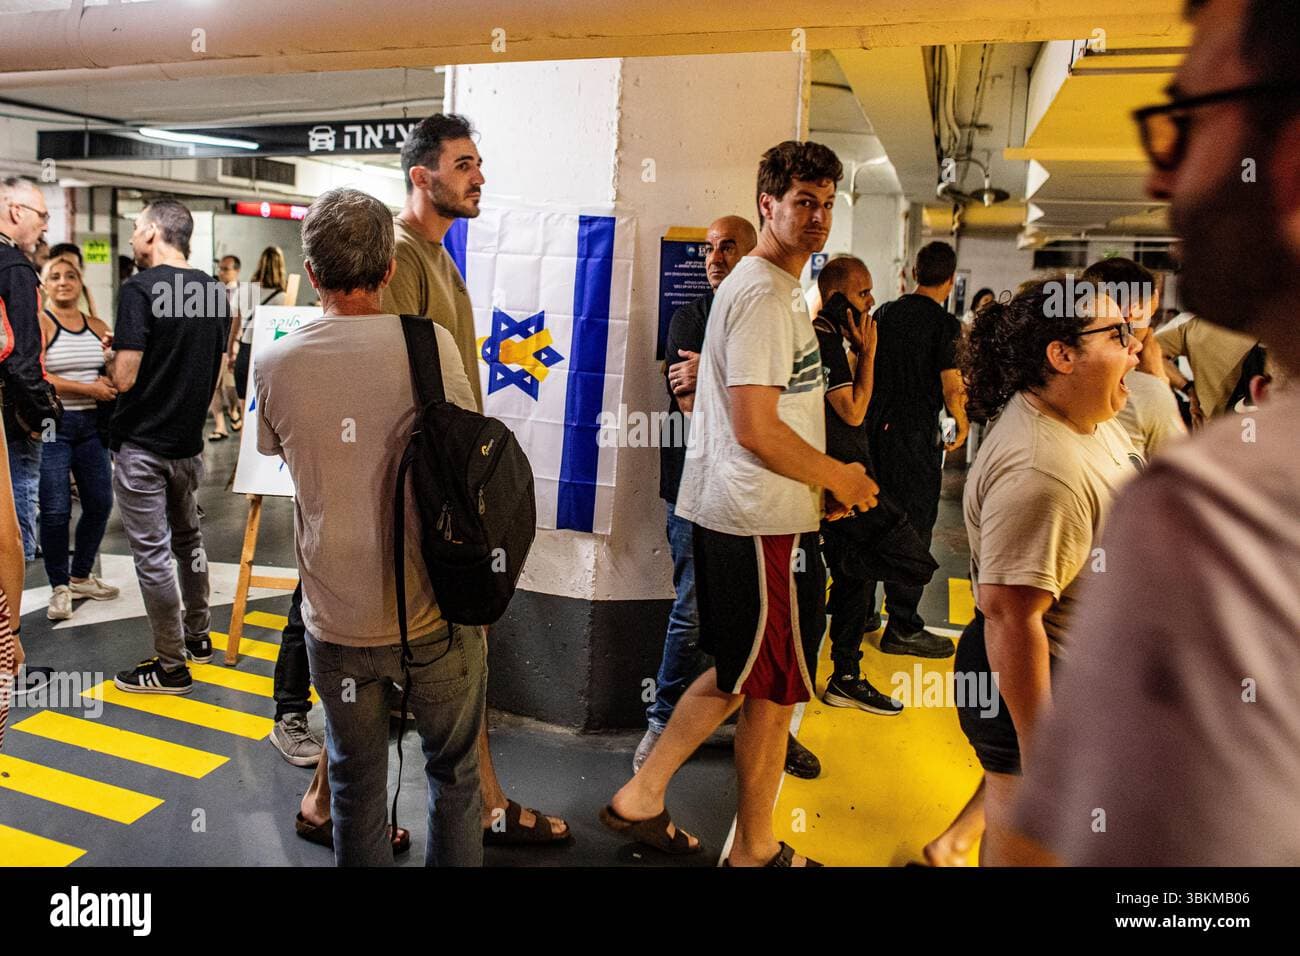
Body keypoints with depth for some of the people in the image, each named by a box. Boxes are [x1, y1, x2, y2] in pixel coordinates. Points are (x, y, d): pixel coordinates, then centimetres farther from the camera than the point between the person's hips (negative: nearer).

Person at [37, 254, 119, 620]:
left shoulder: (97, 326, 10)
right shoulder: (39, 323, -4)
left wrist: (109, 383, -6)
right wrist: (89, 388, -19)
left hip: (91, 424, 5)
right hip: (52, 425, -5)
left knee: (100, 503, 7)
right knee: (56, 510, -4)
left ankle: (80, 576, 26)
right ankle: (59, 587, 11)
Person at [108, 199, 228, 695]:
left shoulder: (139, 289, -16)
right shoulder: (213, 290, 5)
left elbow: (124, 377, -19)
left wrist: (110, 357, 1)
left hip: (142, 445, -7)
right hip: (189, 440, 7)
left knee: (152, 552, 0)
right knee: (188, 538, 20)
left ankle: (171, 666, 7)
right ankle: (198, 637, 32)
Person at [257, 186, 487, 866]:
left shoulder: (276, 364, -7)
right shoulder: (431, 344, -12)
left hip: (338, 621, 1)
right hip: (434, 613, -1)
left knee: (356, 786, 19)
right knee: (454, 772, 19)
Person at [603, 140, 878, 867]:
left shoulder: (780, 288, 18)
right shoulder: (763, 294, -16)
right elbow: (754, 430, -23)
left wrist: (828, 476, 13)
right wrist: (837, 476, -9)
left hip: (742, 515, 10)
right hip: (766, 525, -10)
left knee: (741, 674, 20)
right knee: (776, 688, 5)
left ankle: (642, 797, 29)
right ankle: (757, 849, 24)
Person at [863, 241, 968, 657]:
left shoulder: (885, 313, 8)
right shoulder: (945, 324, -11)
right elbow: (952, 388, -15)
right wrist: (962, 424, 4)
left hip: (874, 428, 6)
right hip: (915, 435, -6)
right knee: (913, 528, 1)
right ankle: (902, 627, 6)